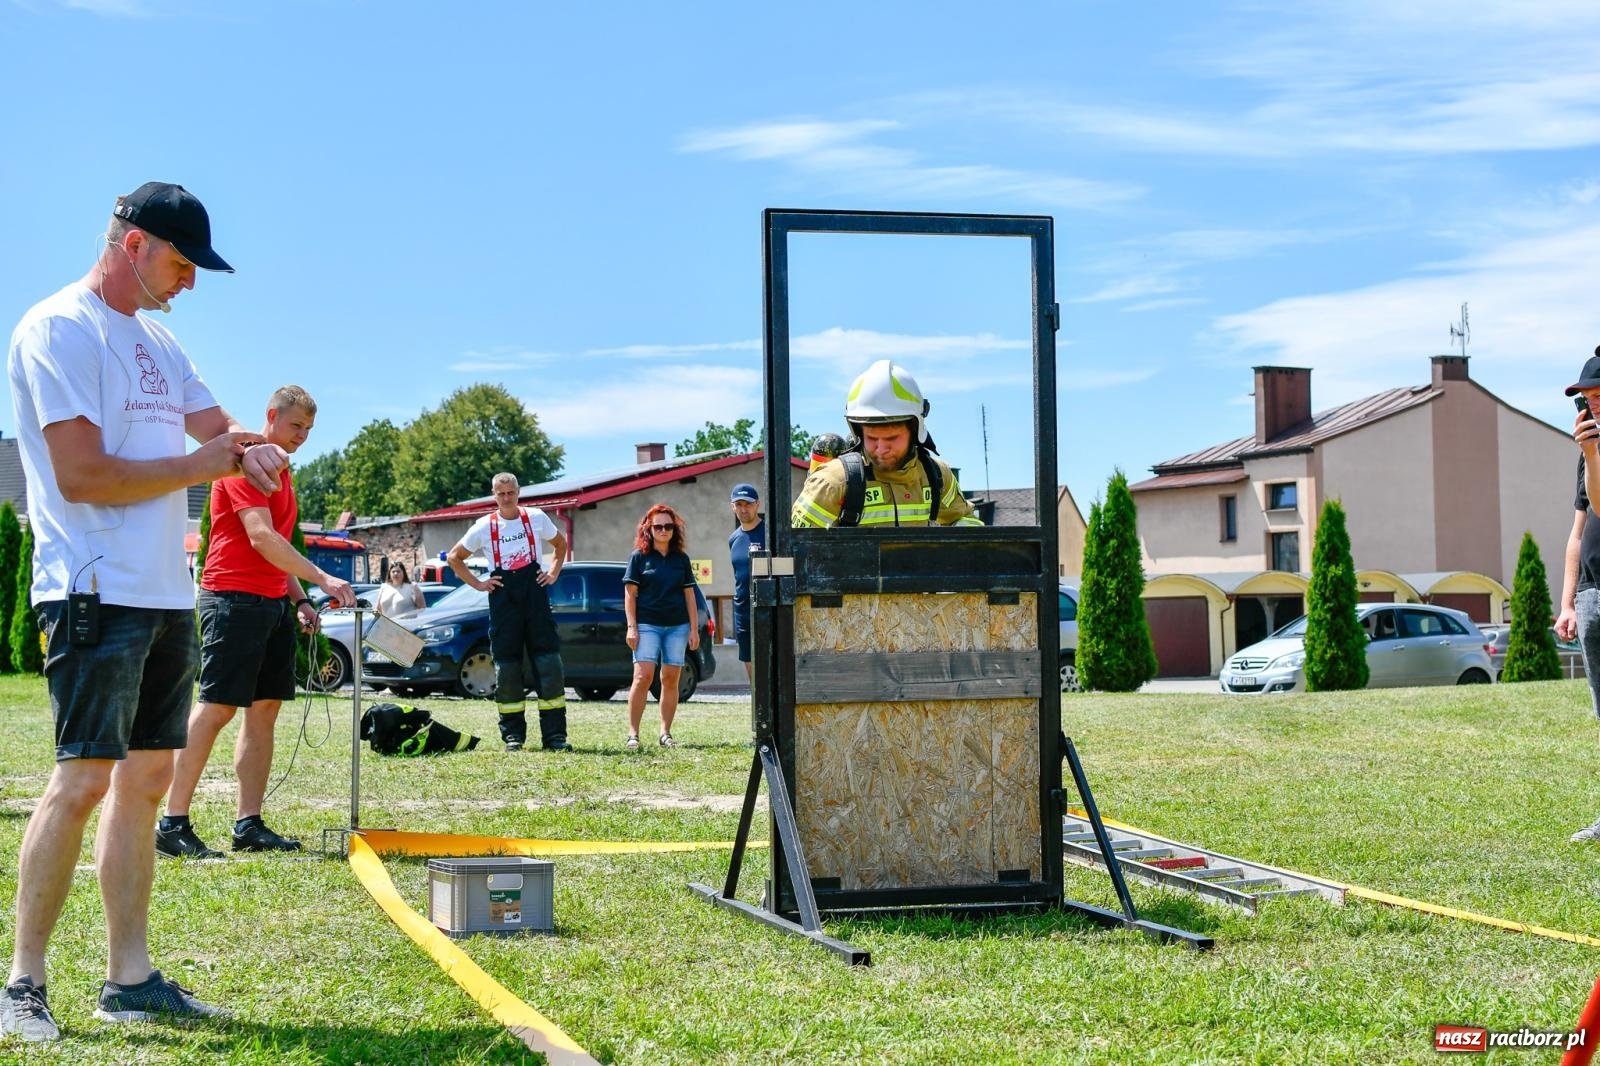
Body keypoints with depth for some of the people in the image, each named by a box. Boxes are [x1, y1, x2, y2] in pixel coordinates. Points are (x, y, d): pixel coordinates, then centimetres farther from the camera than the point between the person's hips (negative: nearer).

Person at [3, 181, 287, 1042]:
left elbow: (215, 428, 19)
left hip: (166, 596, 9)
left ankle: (129, 979, 13)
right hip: (97, 591, -9)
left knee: (146, 779, 8)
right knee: (84, 778, -11)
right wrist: (202, 463, -10)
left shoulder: (157, 341, 18)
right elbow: (83, 476, -17)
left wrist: (244, 448, -6)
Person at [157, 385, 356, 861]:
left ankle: (249, 824, 7)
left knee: (265, 708, 6)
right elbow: (261, 538, -20)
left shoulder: (279, 472, 19)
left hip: (273, 603, 9)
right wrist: (322, 579, -24)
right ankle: (173, 824, -7)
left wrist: (298, 598, 15)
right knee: (217, 707, -10)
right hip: (235, 598, -9)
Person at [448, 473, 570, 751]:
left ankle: (555, 735, -4)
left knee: (549, 663, -6)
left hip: (534, 593, 0)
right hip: (502, 599, 0)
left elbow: (561, 544, 21)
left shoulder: (536, 518, 4)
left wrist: (553, 573, 9)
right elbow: (454, 558, 11)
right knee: (507, 667, 1)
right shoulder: (484, 526, 2)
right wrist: (478, 584, 2)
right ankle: (513, 735, 8)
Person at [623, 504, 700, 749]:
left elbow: (689, 595, 13)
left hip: (677, 626, 3)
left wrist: (694, 629, 8)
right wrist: (631, 627, -7)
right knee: (643, 676, -13)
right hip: (647, 625, -3)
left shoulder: (681, 559, 12)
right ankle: (633, 734, -10)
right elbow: (630, 593, 1)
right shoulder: (639, 557, 3)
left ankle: (665, 733, 7)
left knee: (671, 679, 2)